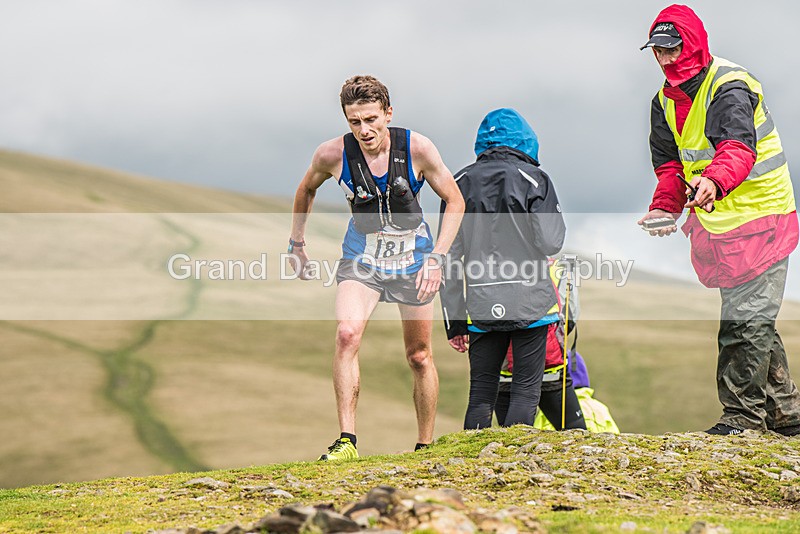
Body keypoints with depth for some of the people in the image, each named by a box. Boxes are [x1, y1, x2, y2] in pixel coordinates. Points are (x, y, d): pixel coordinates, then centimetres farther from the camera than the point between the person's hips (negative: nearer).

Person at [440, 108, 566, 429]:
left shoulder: (460, 184, 8)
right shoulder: (532, 179, -3)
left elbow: (449, 258, 6)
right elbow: (549, 243, -10)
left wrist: (454, 321, 11)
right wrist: (555, 217, 13)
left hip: (482, 305, 3)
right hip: (530, 302, -3)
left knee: (481, 393, 9)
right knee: (526, 390, 3)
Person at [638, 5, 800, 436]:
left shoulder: (729, 88, -18)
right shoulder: (665, 101, 9)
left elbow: (737, 149, -34)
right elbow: (670, 164, 11)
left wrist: (714, 181, -54)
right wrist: (664, 208, -7)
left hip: (758, 220, -8)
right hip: (718, 225, 8)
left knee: (745, 320, -11)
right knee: (752, 321, 13)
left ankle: (743, 413, -5)